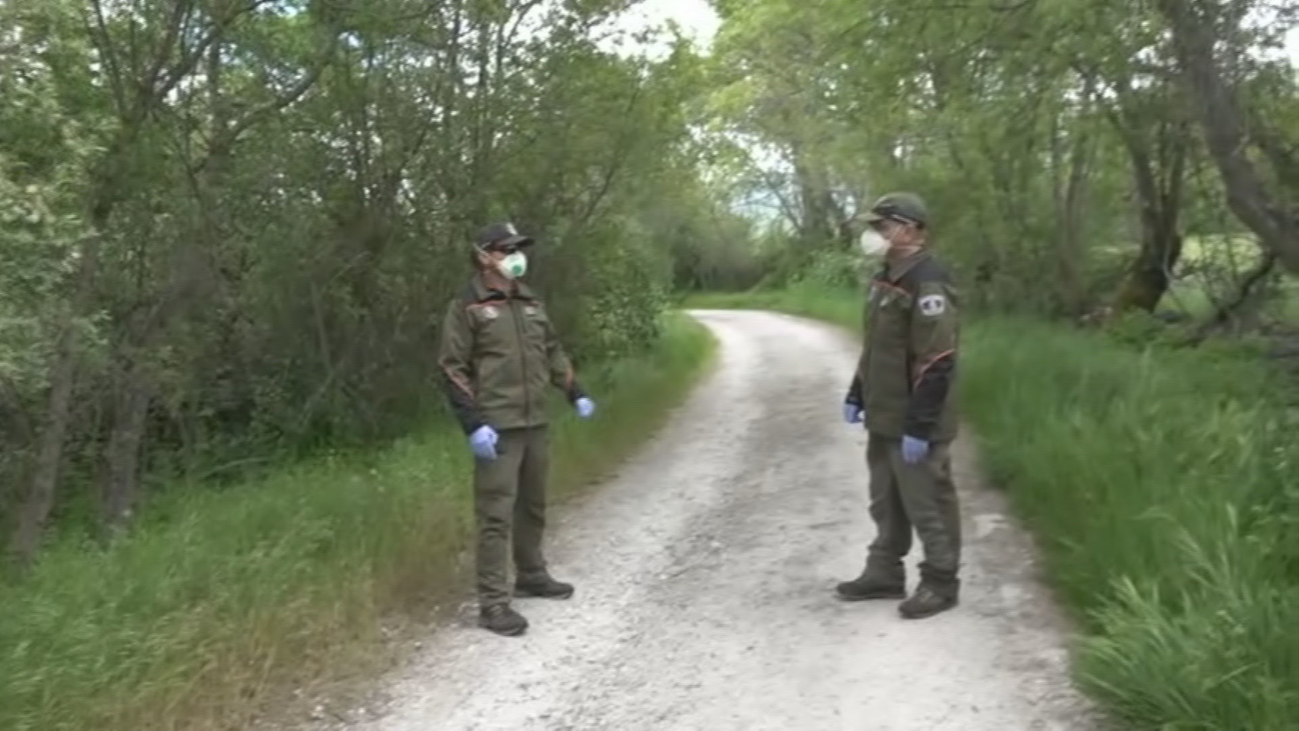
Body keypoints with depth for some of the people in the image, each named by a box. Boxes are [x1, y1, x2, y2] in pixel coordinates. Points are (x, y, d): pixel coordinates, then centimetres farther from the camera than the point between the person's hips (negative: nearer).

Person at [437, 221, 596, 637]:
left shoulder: (531, 304, 15)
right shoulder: (467, 308, -7)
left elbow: (553, 353, 25)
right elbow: (452, 370, -11)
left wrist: (576, 394, 18)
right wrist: (473, 425, -18)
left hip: (536, 424, 7)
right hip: (497, 429, -7)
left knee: (533, 506, 18)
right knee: (496, 515, -6)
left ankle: (531, 576, 34)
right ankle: (493, 603, -1)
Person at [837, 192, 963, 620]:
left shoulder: (927, 283, -20)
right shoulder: (886, 278, 12)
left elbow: (936, 363, -23)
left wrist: (919, 427, -24)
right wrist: (856, 395, 19)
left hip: (914, 426, -10)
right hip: (884, 419, 10)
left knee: (927, 506, 2)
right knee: (885, 503, 18)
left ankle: (940, 585, 15)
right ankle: (884, 574, 30)